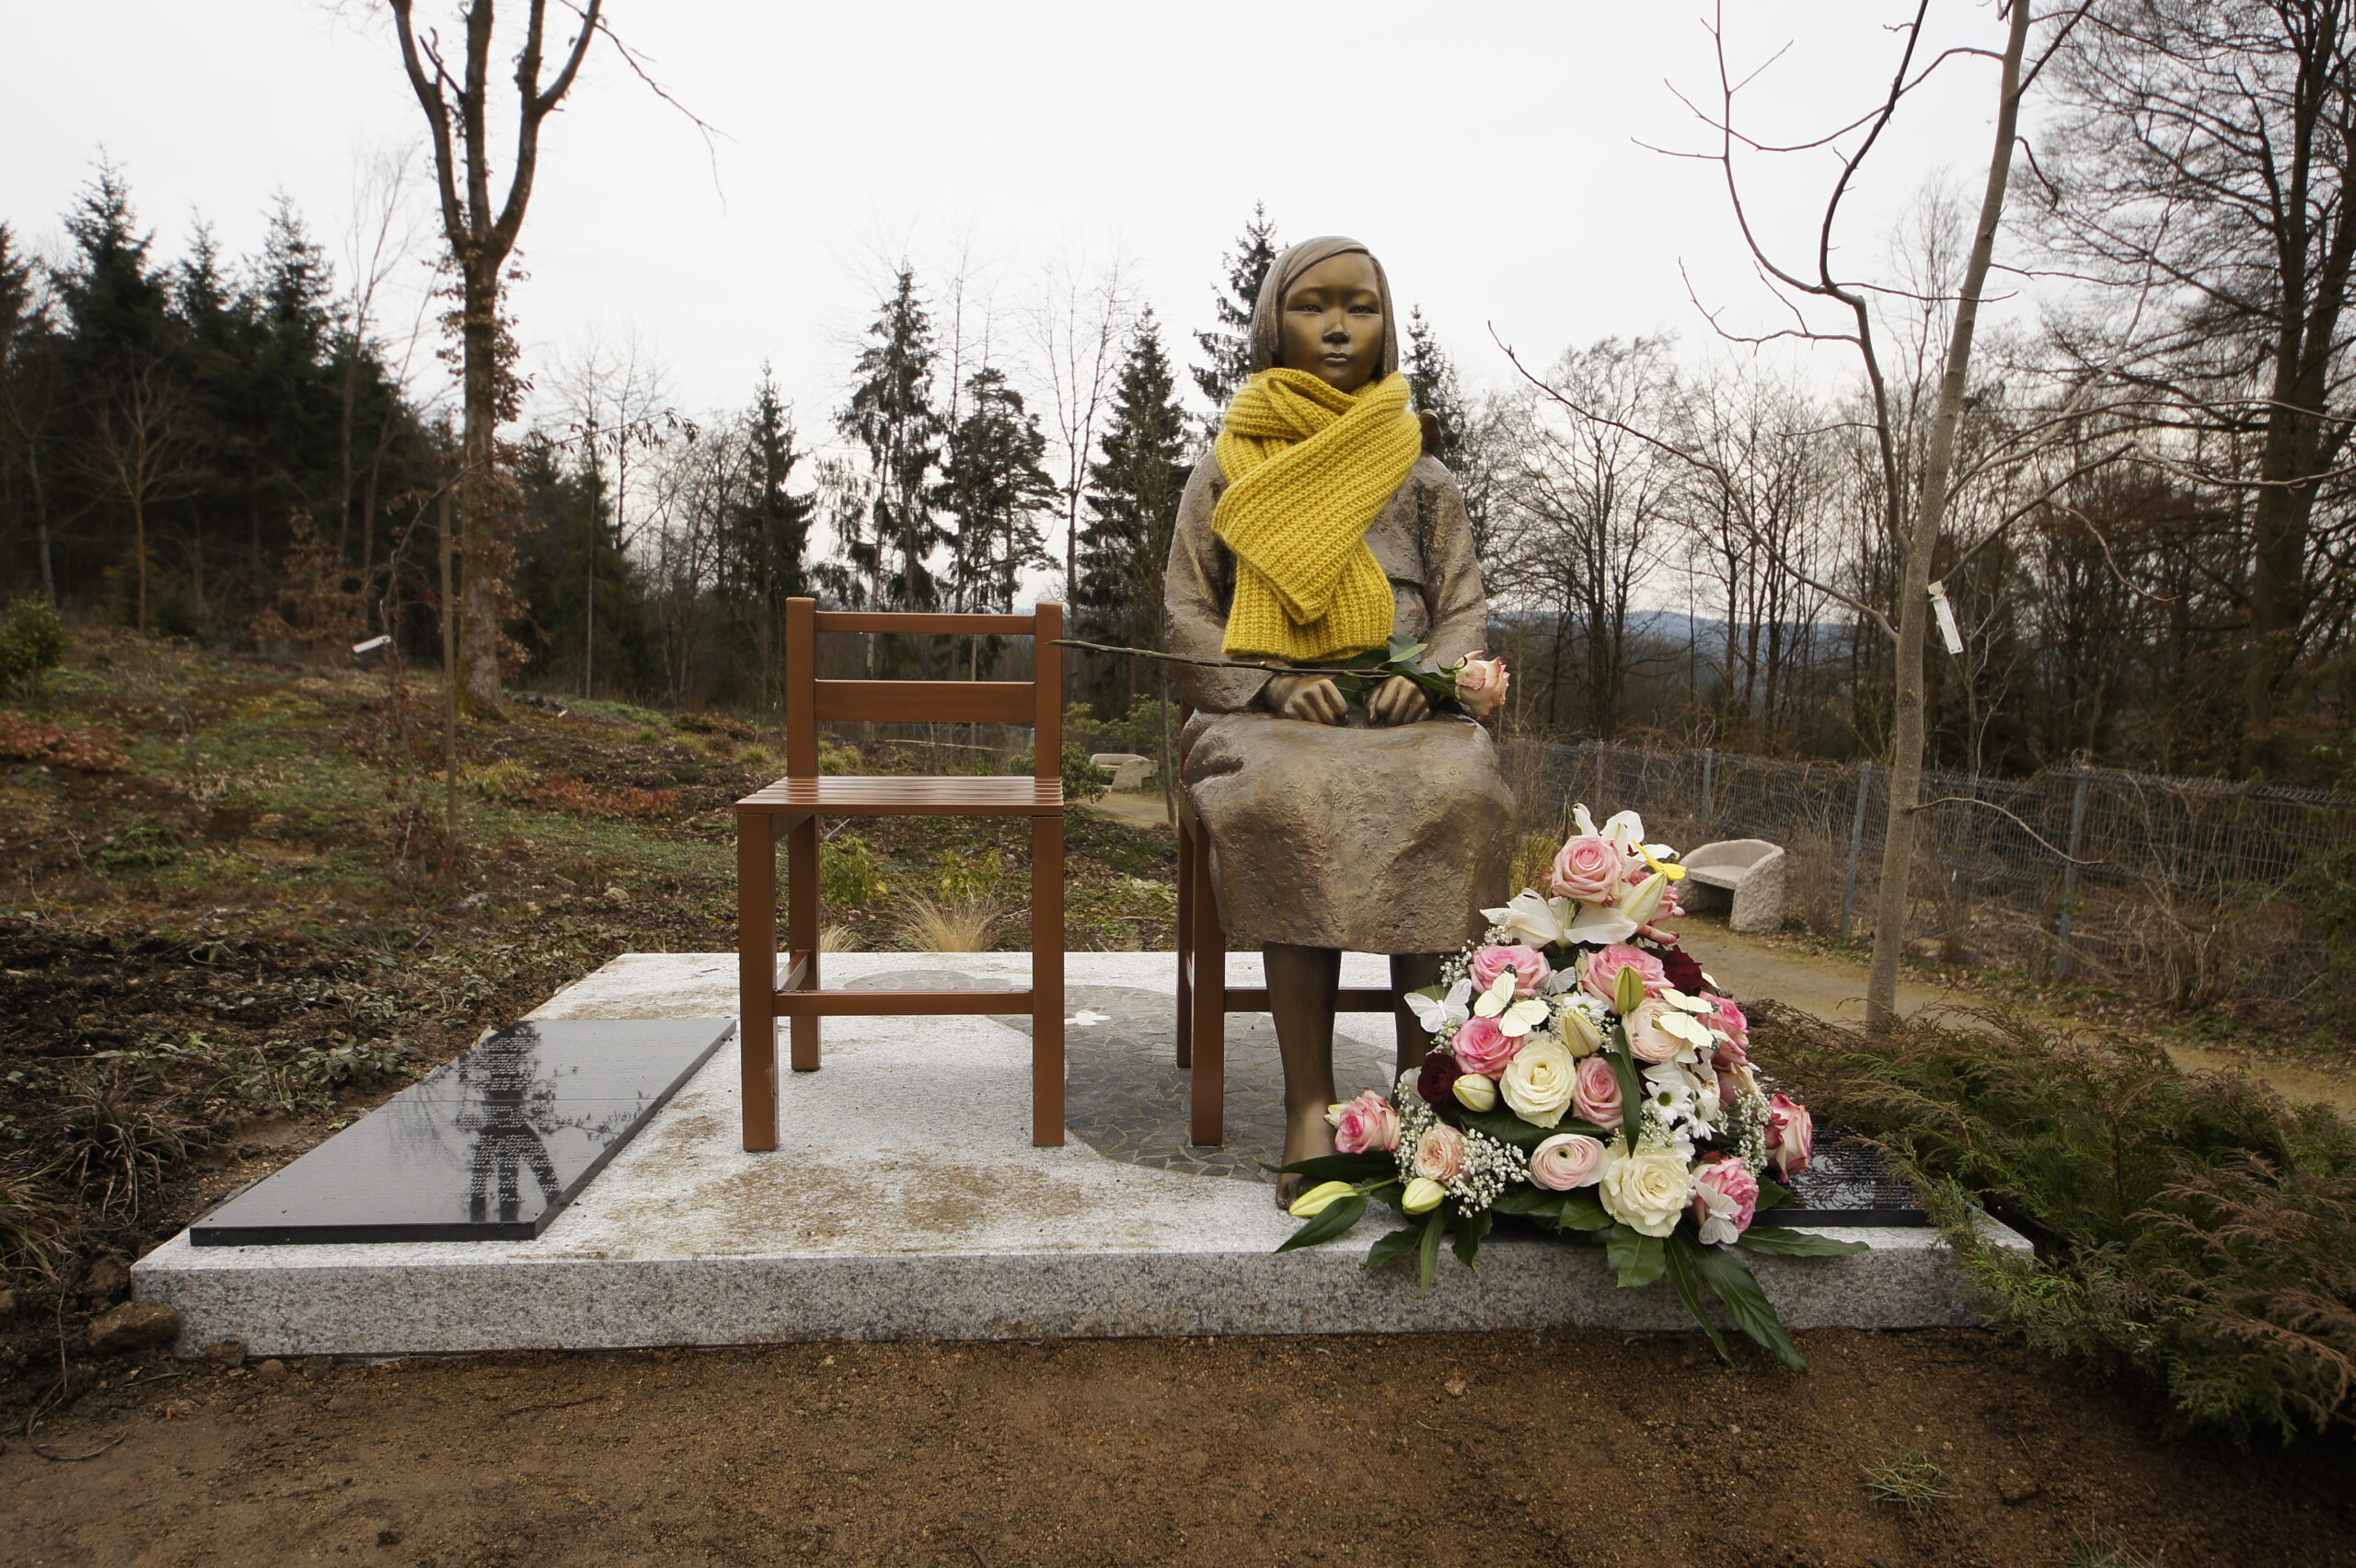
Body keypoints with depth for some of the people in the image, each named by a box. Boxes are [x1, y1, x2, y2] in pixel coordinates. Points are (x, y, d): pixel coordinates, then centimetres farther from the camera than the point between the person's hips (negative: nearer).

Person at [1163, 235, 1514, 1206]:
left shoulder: (1422, 480, 18)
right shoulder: (1225, 473, 14)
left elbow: (1466, 608, 14)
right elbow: (1188, 613, 9)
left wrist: (1430, 674, -10)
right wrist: (1274, 684, -10)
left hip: (1405, 713, 1)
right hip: (1264, 712, -1)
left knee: (1460, 797, -34)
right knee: (1284, 801, -38)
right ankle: (1310, 1102, -31)